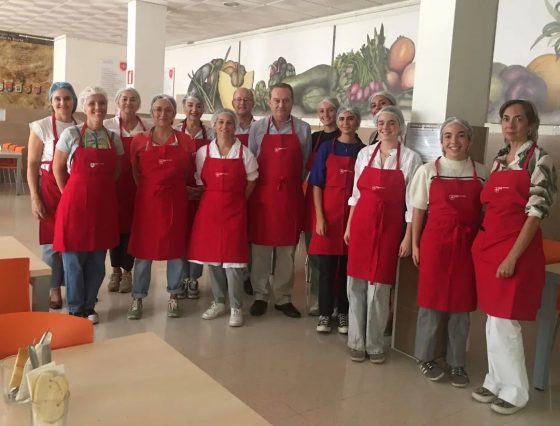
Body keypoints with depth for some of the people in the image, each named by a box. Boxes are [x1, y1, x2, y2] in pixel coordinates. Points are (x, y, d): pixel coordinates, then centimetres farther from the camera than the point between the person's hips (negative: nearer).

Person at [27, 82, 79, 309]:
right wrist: (35, 198, -9)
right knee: (53, 242, 2)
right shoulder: (41, 127, -4)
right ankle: (54, 289, 18)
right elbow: (32, 166, -3)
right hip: (51, 191, -2)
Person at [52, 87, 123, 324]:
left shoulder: (114, 138, 6)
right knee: (74, 259, 4)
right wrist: (69, 195, 3)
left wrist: (102, 191, 8)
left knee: (97, 261, 10)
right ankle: (75, 309, 18)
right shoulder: (71, 134, -4)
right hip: (75, 203, -3)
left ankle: (89, 306, 25)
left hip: (103, 204, 3)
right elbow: (58, 168, 2)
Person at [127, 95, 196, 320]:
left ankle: (173, 297, 22)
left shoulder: (185, 141, 1)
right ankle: (137, 298, 17)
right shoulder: (139, 141, 1)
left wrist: (174, 185, 3)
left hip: (176, 201, 1)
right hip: (147, 200, 0)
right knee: (143, 249, 5)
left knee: (176, 248, 8)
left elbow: (190, 174, 10)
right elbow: (136, 173, 9)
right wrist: (149, 189, 5)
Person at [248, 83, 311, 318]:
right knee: (260, 248, 5)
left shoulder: (303, 129, 4)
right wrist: (250, 190, 3)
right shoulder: (257, 128, 3)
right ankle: (260, 296, 18)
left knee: (287, 250, 7)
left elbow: (306, 164, 9)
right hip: (262, 194, 0)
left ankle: (283, 298, 19)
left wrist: (293, 184, 5)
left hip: (290, 195, 1)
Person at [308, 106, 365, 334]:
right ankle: (325, 314, 15)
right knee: (326, 268, 3)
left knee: (348, 268, 7)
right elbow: (317, 185, 1)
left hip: (354, 215, 1)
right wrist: (320, 217, -7)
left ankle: (344, 314, 20)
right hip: (329, 214, 0)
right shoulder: (327, 148, 3)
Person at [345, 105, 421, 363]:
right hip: (361, 224, 3)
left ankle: (375, 345, 18)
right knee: (356, 285, 6)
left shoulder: (410, 158, -2)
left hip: (389, 227, -3)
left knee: (378, 288, 2)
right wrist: (349, 226, 9)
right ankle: (356, 342, 20)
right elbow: (356, 193, 12)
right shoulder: (365, 154, 7)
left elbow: (413, 202, -4)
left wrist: (408, 237, -7)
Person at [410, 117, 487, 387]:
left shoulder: (481, 173, 5)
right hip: (435, 242, -1)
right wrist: (415, 245, 1)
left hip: (467, 245, 2)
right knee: (431, 302, 6)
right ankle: (425, 357, 23)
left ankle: (457, 363, 22)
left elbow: (485, 212, 8)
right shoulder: (428, 171, 1)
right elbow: (418, 210, 3)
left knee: (462, 305, 8)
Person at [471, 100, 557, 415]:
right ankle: (496, 382, 27)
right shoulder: (500, 159, 13)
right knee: (493, 320, 13)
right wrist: (481, 244, 8)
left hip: (517, 248, -6)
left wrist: (512, 256, -17)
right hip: (488, 245, 7)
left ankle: (515, 391, 16)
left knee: (505, 323, -1)